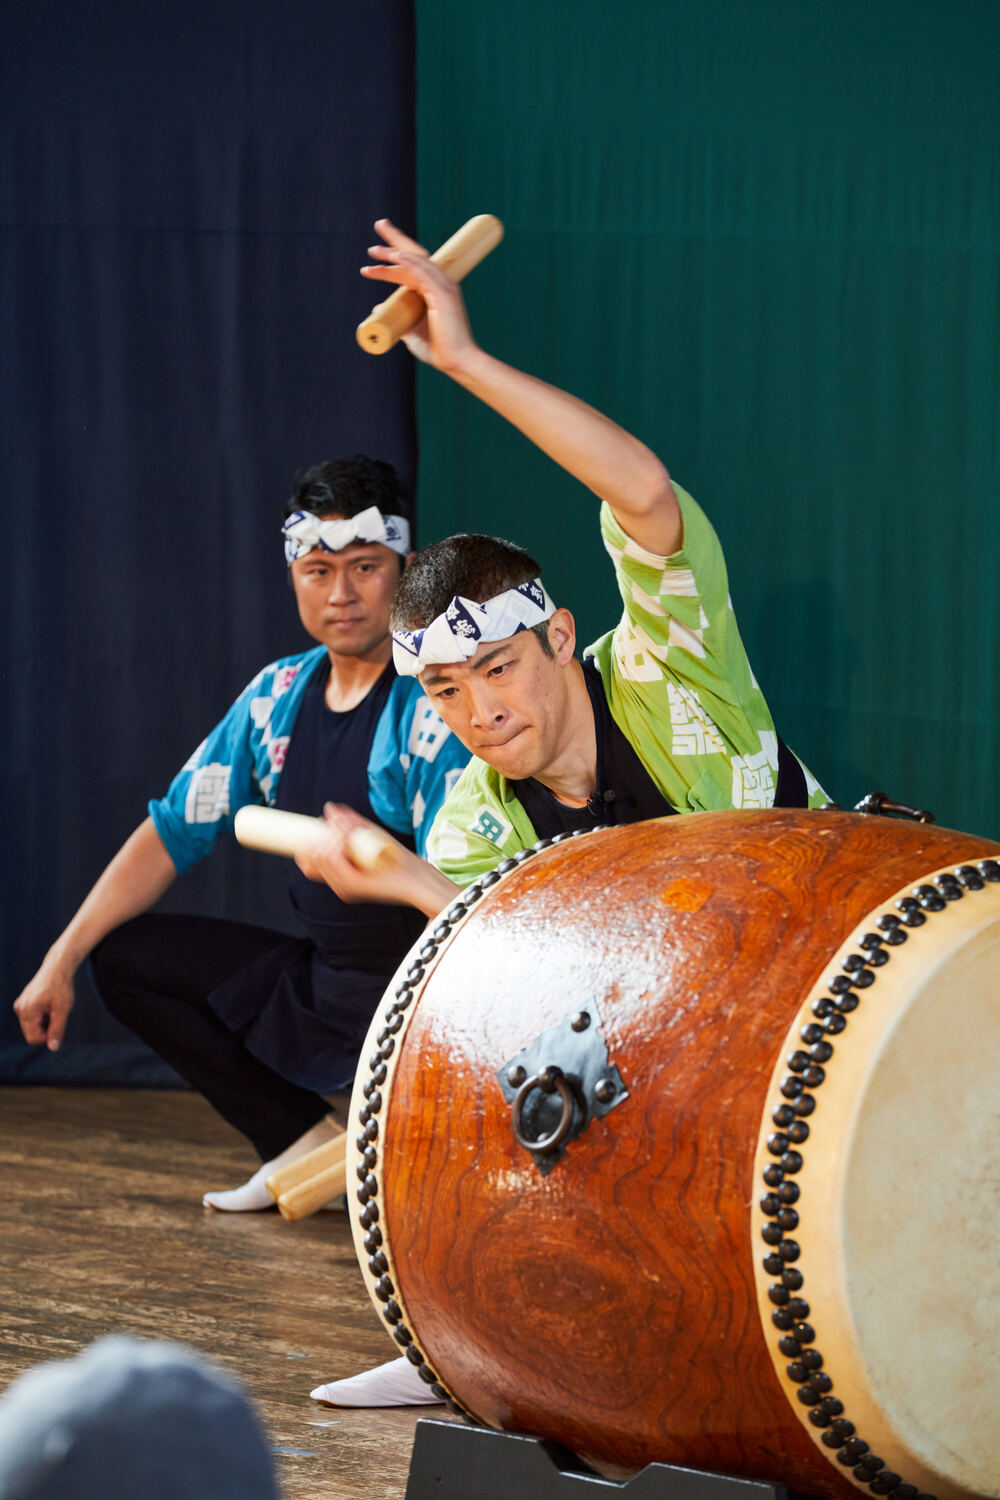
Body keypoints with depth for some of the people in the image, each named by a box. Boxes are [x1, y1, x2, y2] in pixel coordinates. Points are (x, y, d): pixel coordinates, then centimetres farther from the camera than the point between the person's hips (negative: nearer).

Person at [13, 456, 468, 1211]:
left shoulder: (440, 700, -17)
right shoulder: (279, 695, 6)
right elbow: (175, 829, 11)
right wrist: (61, 960, 6)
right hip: (321, 982, 8)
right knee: (124, 956, 9)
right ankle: (307, 1142, 4)